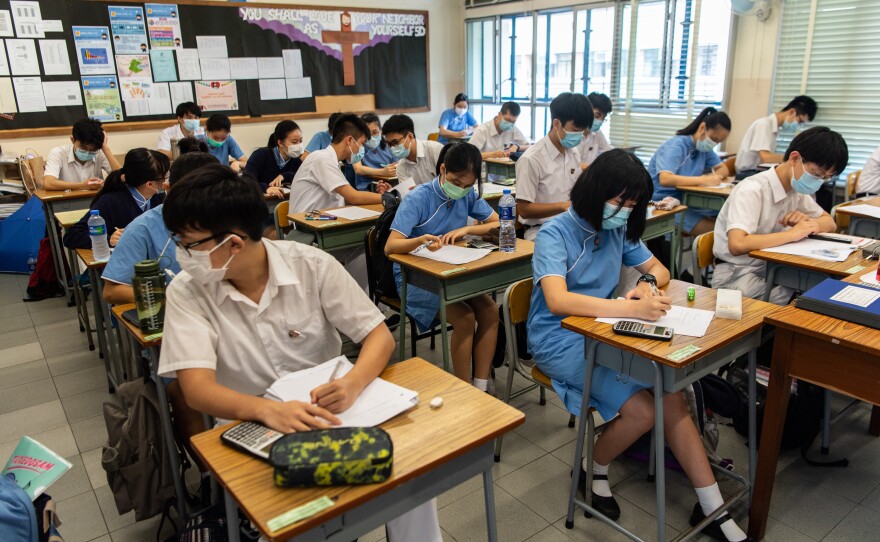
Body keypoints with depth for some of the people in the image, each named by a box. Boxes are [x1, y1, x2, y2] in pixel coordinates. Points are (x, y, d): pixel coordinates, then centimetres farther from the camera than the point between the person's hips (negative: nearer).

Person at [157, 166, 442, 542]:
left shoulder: (311, 265, -10)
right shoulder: (186, 292, -10)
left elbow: (380, 336, -9)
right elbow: (197, 388, -20)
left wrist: (352, 385, -31)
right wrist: (268, 410, -40)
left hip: (330, 416, 1)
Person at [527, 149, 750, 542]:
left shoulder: (617, 229, 5)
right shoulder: (555, 233, -15)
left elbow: (658, 269, 16)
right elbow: (558, 301, -31)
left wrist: (647, 284, -9)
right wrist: (631, 308, -40)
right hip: (560, 341, -6)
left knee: (671, 396, -15)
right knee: (642, 410, -22)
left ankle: (711, 508, -1)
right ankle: (593, 470, 8)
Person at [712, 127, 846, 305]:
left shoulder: (796, 188, 4)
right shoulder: (751, 191, -22)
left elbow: (830, 223, 14)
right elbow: (737, 245, -35)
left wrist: (807, 222, -9)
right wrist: (793, 233, -26)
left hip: (771, 267, 8)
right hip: (735, 275, -7)